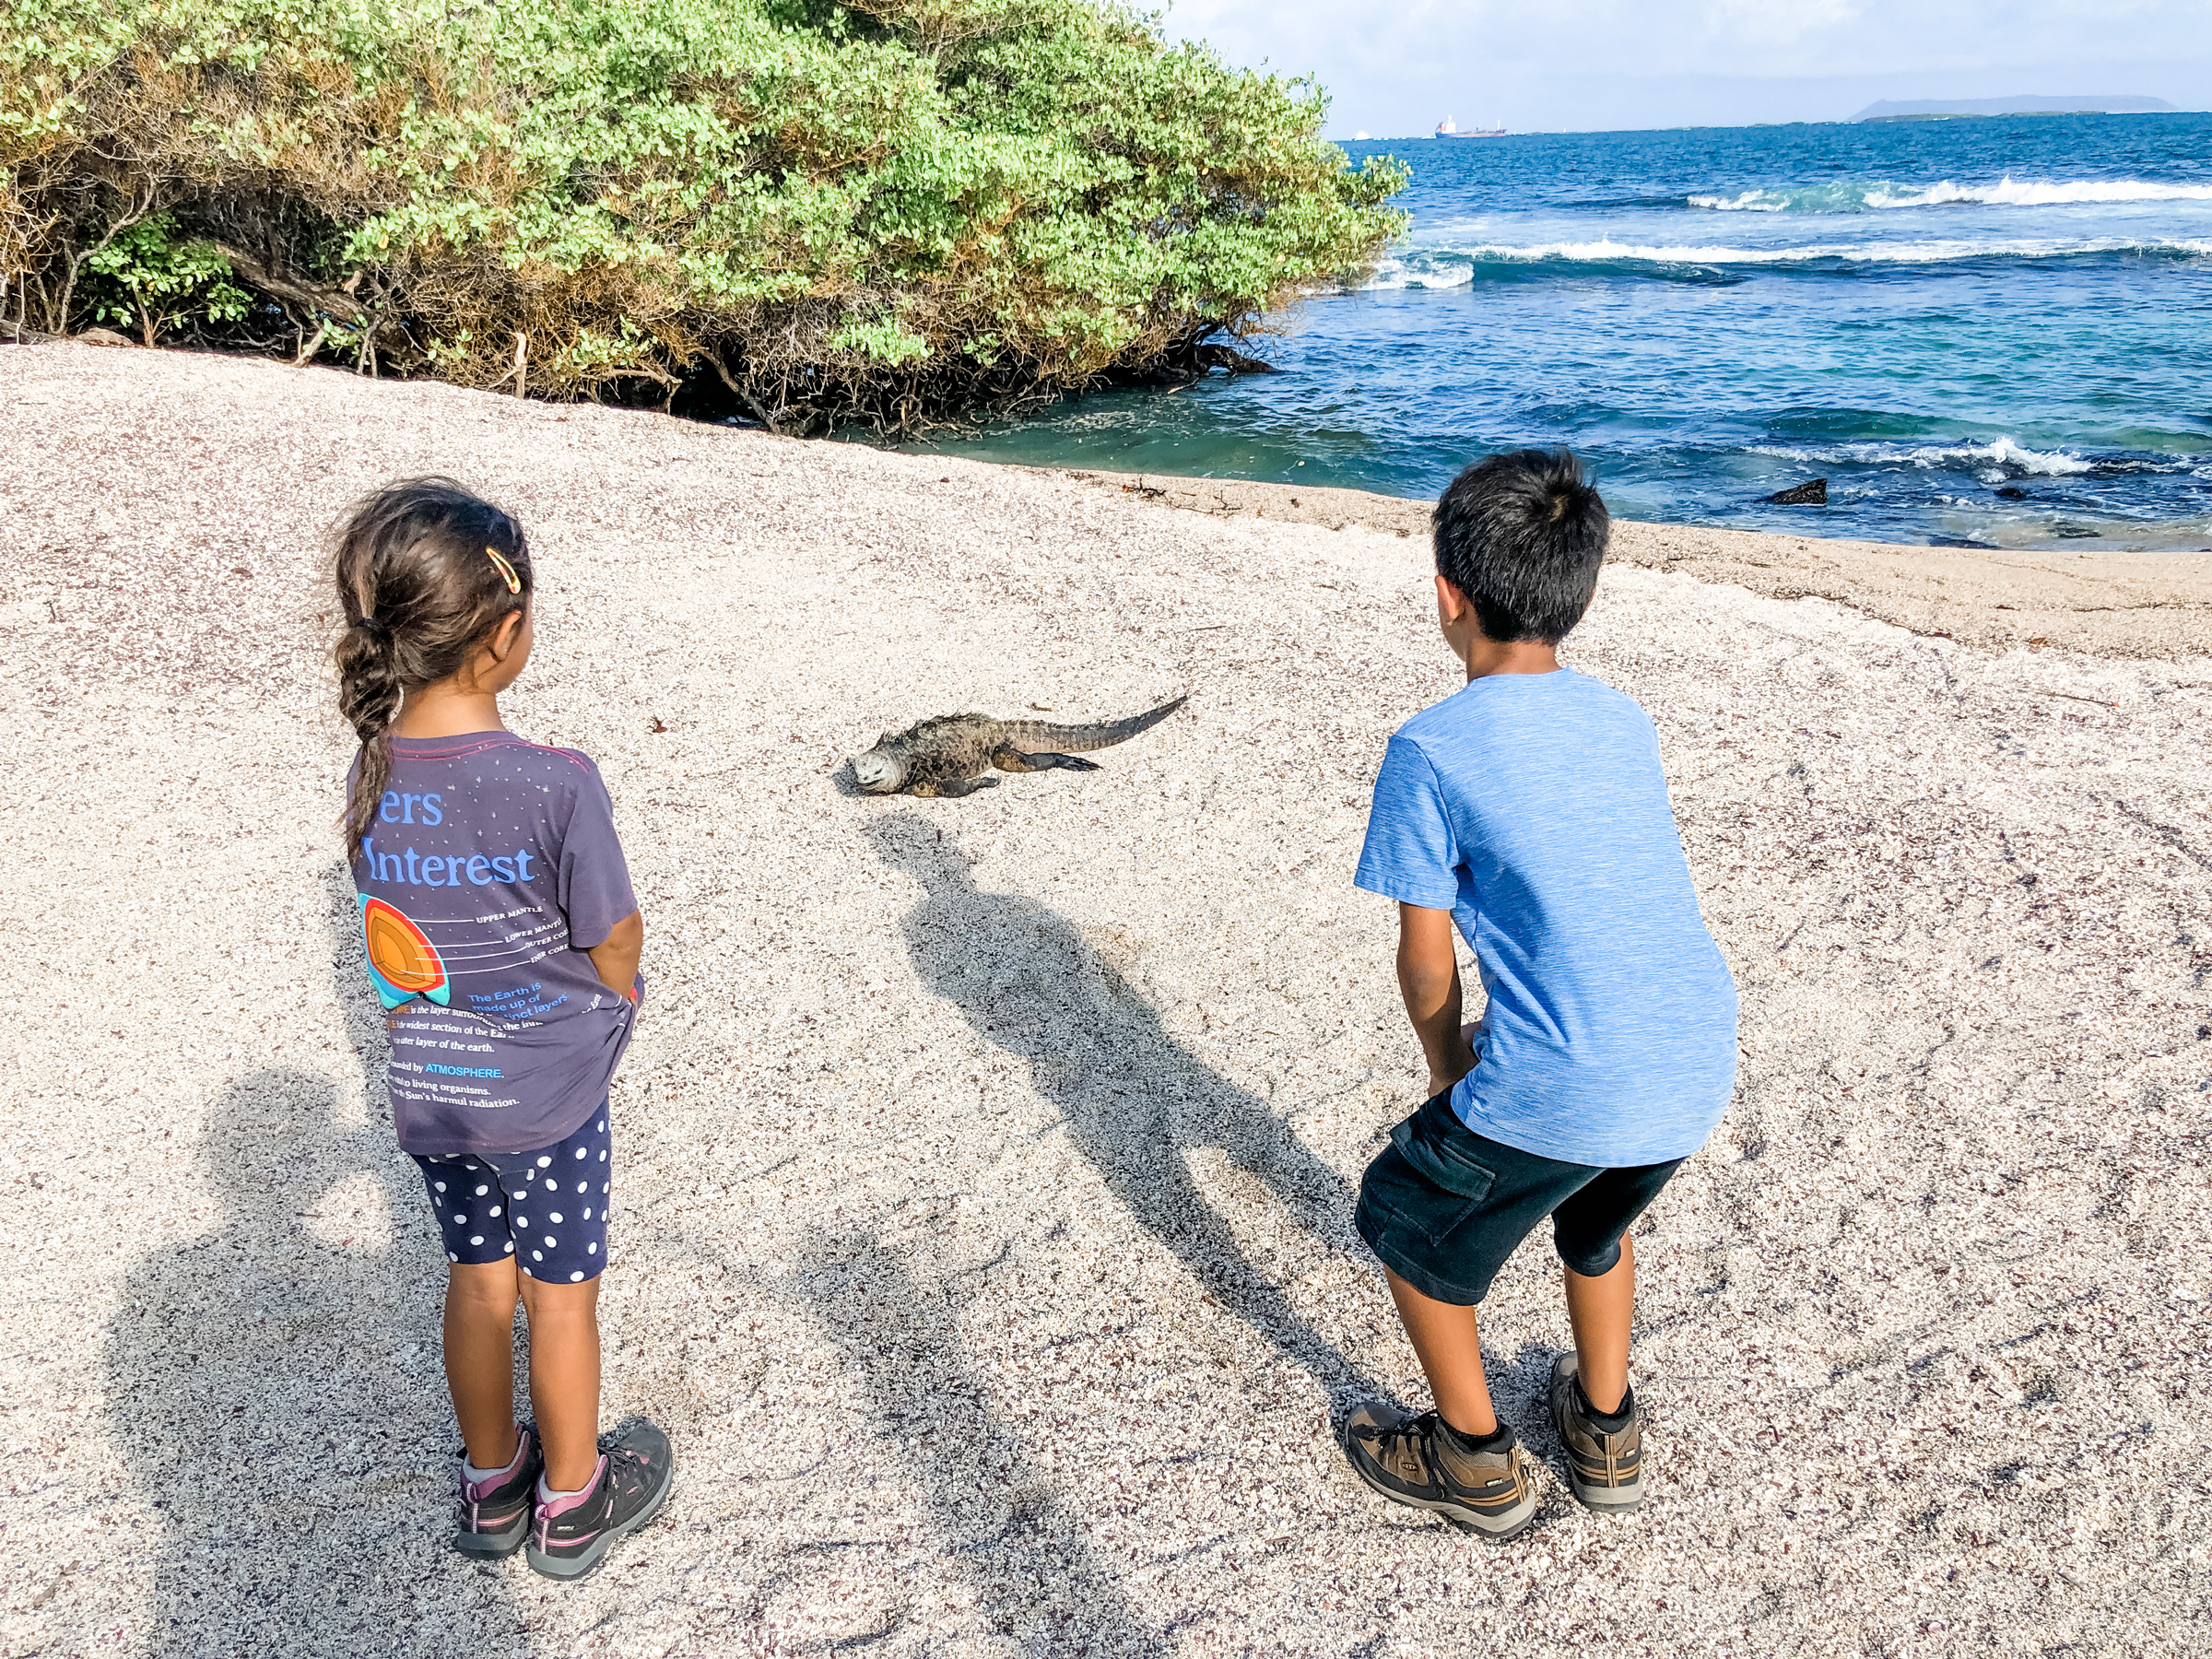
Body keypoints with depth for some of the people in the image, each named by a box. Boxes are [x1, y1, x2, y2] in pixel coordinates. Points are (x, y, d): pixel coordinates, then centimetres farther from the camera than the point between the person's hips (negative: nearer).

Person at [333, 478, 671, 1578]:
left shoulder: (370, 773, -9)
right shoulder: (556, 785, -26)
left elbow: (398, 933, 1)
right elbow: (617, 955, -16)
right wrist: (610, 996, 4)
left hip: (428, 1090, 5)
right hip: (547, 1094, -5)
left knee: (478, 1280, 22)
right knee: (560, 1296, 15)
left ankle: (492, 1484, 41)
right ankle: (571, 1503, 34)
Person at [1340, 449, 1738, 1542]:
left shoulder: (1432, 748, -7)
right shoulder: (1624, 723, 12)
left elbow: (1425, 959, -2)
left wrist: (1450, 1067, 18)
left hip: (1561, 1089, -6)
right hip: (1697, 1074, 7)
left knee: (1406, 1219, 21)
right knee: (1593, 1214, 36)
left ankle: (1477, 1464, 34)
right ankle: (1606, 1432, 48)